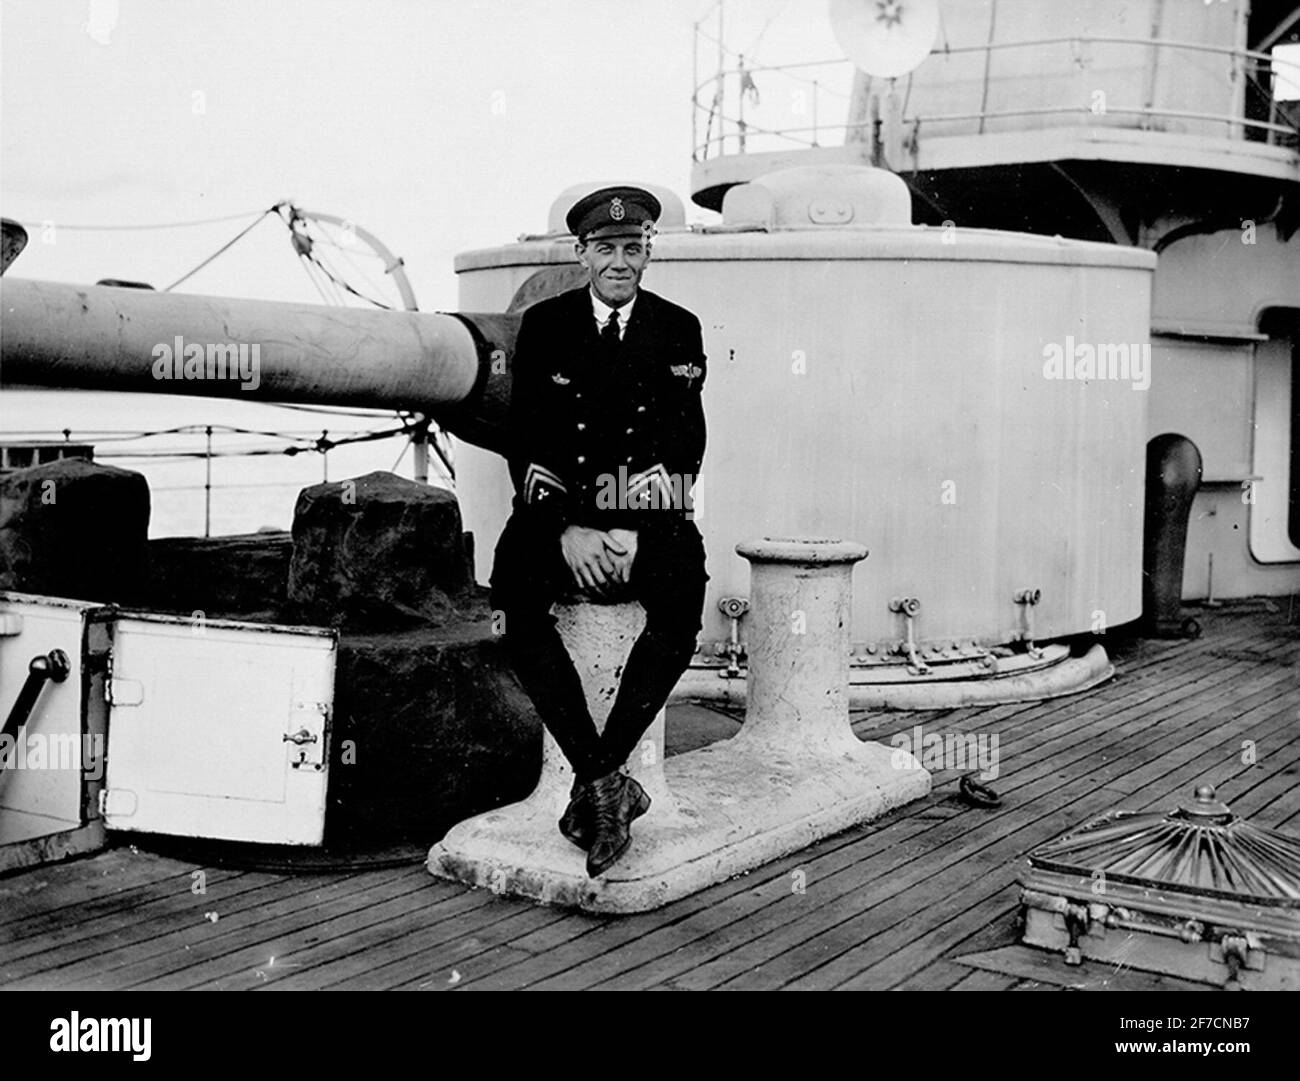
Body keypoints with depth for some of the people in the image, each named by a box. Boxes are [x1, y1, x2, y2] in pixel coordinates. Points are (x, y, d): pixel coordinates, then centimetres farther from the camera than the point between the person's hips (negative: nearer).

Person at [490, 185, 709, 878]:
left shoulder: (678, 331, 8)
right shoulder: (543, 326, 8)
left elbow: (685, 450, 1)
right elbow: (525, 444, 1)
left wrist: (635, 532, -13)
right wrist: (565, 530, -14)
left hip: (649, 518, 0)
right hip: (557, 513, 1)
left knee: (682, 599, -31)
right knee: (516, 596, -30)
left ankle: (593, 784, -26)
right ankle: (603, 781, -27)